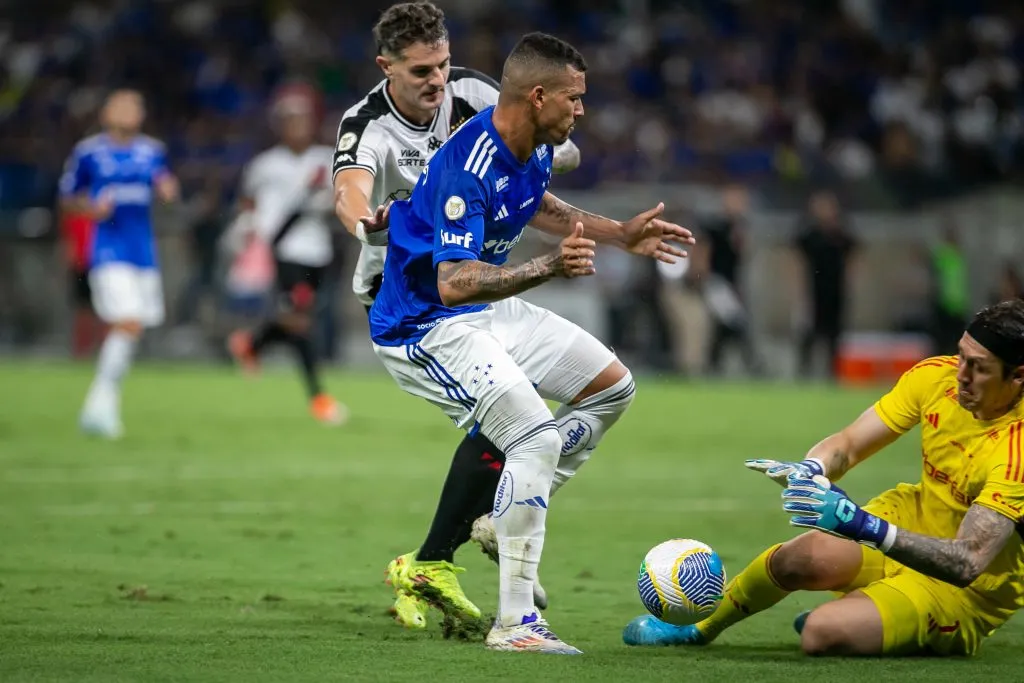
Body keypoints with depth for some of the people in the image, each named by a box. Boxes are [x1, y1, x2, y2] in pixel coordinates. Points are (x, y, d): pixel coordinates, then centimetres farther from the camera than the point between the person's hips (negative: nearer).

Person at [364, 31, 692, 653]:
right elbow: (454, 283, -39)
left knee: (613, 386, 15)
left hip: (492, 310, 10)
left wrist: (620, 234, 23)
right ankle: (514, 623, -22)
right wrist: (548, 267, -50)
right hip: (426, 328, -10)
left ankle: (512, 520, 17)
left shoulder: (533, 149, 0)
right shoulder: (468, 169, -30)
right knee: (537, 438, -25)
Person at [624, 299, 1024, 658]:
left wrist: (865, 527, -45)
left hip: (969, 590, -6)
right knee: (804, 557, -23)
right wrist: (809, 471, -28)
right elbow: (847, 445, -4)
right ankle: (698, 627, 6)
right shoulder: (935, 377, -11)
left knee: (822, 634, -28)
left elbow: (968, 561, -36)